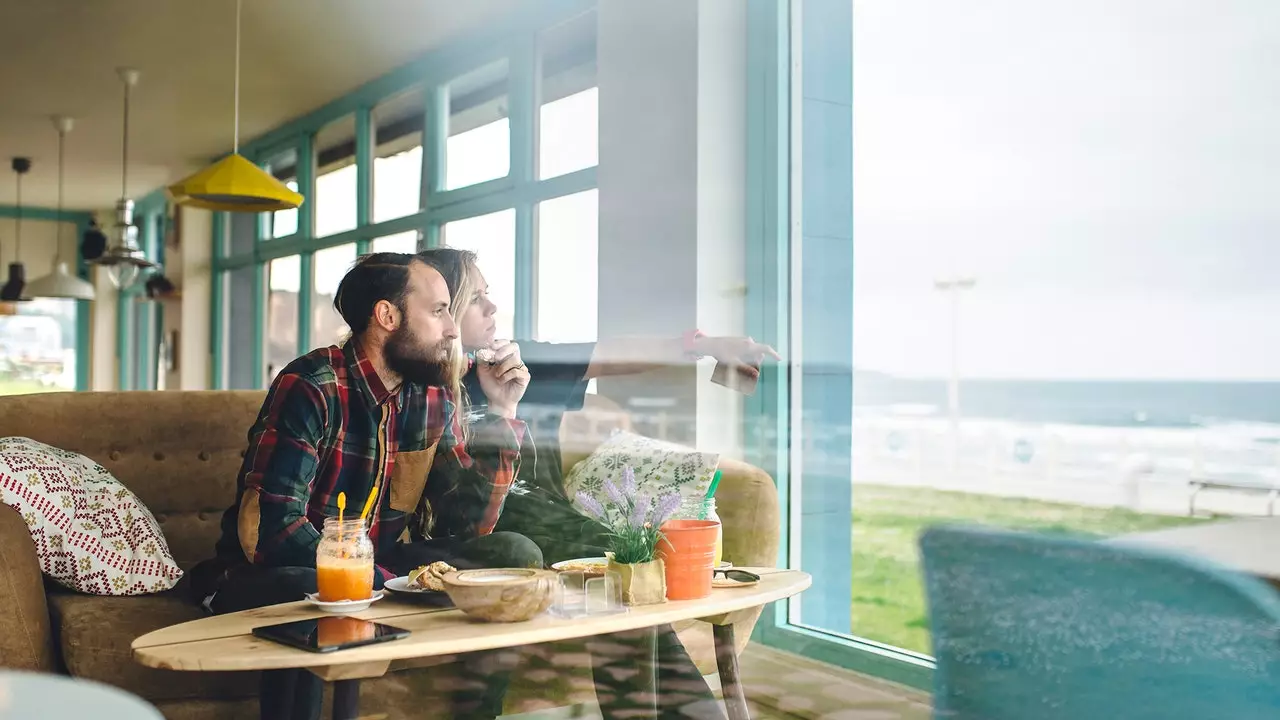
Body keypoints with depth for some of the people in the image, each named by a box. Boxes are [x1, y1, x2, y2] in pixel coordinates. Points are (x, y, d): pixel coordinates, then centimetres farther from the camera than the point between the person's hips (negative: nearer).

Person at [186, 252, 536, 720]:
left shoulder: (434, 399, 0)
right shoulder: (311, 387, -19)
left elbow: (468, 525, -3)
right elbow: (272, 530, -26)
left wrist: (501, 415, -10)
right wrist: (389, 582, -30)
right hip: (281, 574, -6)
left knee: (515, 555, -10)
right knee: (316, 595, -40)